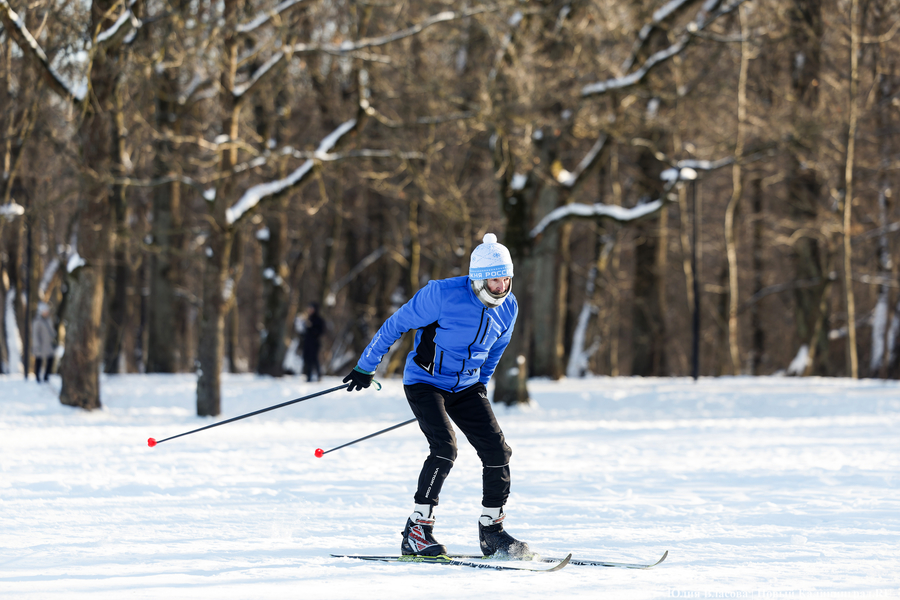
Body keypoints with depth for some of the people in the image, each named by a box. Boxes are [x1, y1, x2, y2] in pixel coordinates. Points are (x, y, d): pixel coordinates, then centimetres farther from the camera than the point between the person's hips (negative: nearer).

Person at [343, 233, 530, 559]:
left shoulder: (508, 307, -4)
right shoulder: (444, 294, -23)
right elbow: (398, 323, -12)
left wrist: (481, 382, 25)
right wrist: (365, 367, -6)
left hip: (466, 386, 6)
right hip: (425, 382, -6)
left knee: (497, 451, -6)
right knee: (445, 448, -24)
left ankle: (491, 531, 9)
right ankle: (416, 532, -17)